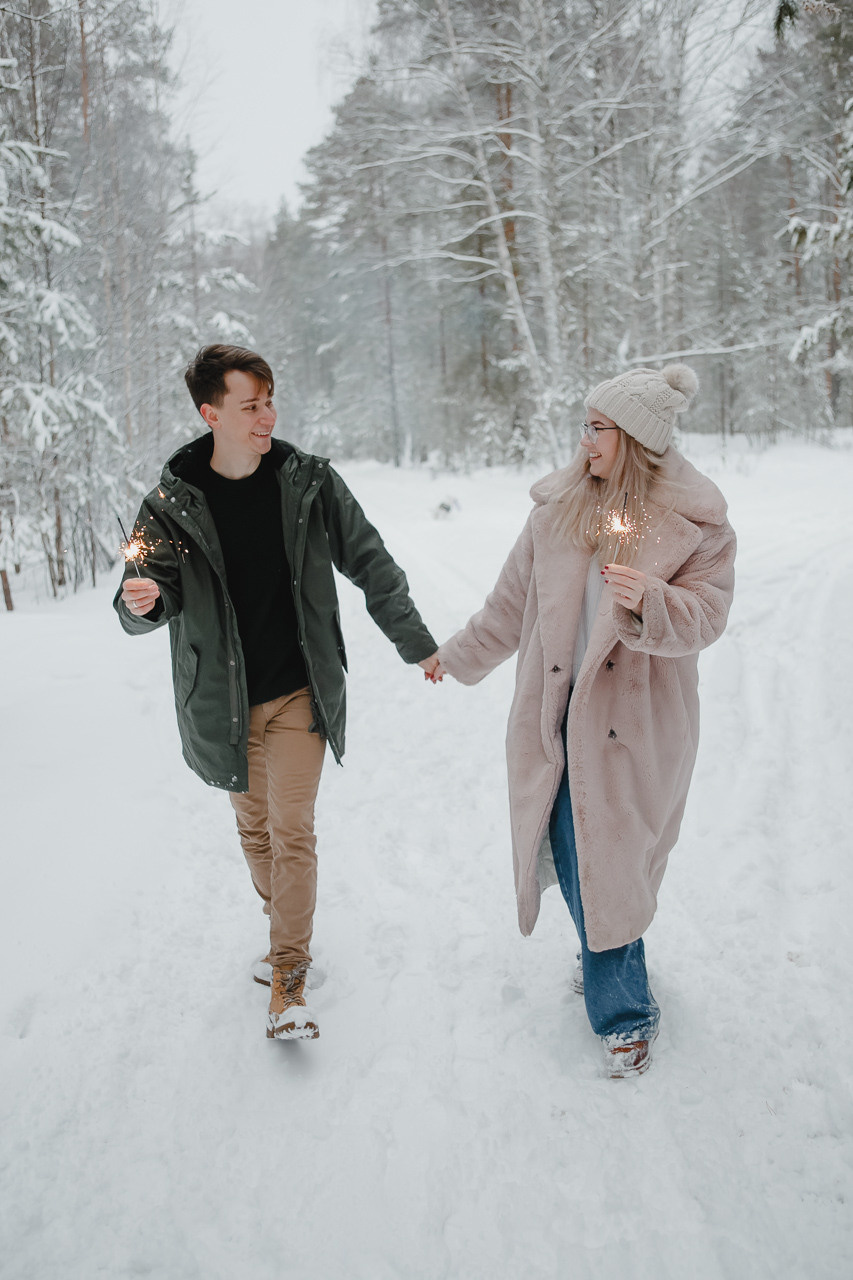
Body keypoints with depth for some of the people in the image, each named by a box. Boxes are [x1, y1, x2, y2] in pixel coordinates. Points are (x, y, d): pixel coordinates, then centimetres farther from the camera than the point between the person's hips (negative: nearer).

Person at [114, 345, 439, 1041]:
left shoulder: (308, 481, -6)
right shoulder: (172, 501, -7)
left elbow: (370, 564, 2)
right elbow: (156, 584, -8)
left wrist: (416, 641, 7)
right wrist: (143, 601, -34)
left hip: (299, 693, -1)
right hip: (223, 700, 1)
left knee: (292, 831, -5)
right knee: (254, 828, 15)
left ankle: (288, 979, 6)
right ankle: (289, 929, 39)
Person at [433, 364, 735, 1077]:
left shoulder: (696, 522, -4)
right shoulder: (560, 506, 6)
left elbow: (706, 617, -10)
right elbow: (514, 600, 16)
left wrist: (649, 601, -30)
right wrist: (460, 657, 24)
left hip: (637, 717, -3)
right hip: (556, 709, 4)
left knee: (615, 855, -1)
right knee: (575, 848, 5)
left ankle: (621, 1005, 18)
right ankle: (622, 1000, 26)